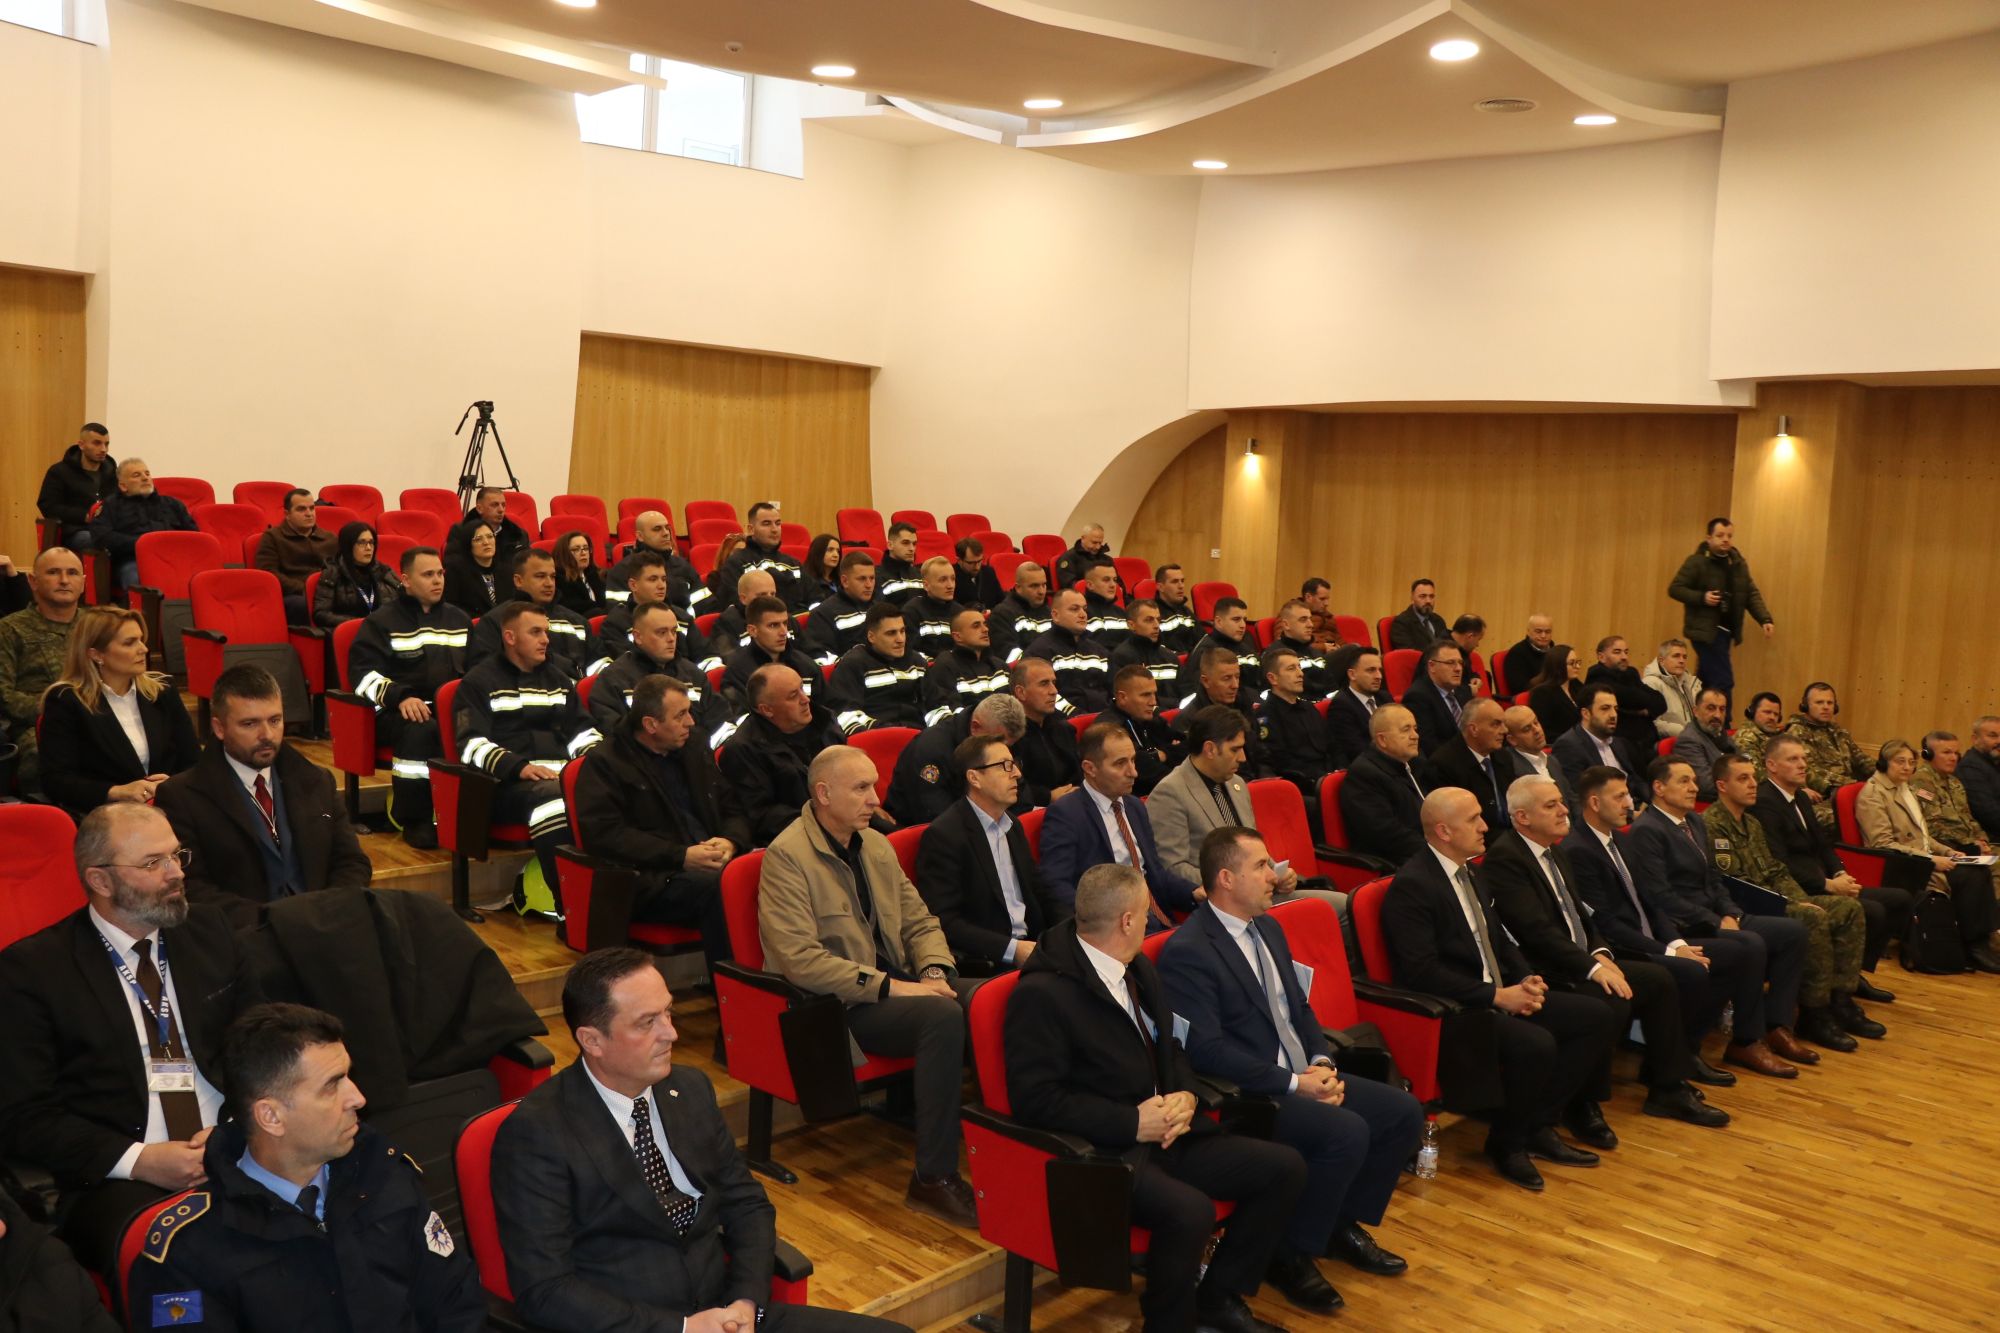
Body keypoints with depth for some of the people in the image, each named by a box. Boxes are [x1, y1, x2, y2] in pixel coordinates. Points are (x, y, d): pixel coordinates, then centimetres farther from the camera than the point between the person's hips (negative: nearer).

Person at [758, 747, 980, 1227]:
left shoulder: (877, 845, 13)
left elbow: (920, 922, 16)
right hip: (837, 1006, -7)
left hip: (897, 983, 7)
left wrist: (935, 971, -6)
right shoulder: (787, 857, -11)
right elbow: (800, 960, -20)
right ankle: (933, 1179, -24)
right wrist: (891, 987, -23)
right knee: (943, 1016, -32)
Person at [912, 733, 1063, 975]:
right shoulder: (943, 835, -9)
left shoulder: (1012, 826, 18)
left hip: (1028, 944, 8)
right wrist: (1012, 949, -22)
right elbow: (944, 923, -15)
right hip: (984, 962, -8)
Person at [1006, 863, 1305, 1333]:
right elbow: (1035, 1099, -20)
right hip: (1103, 1151, -8)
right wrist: (1132, 1122, -19)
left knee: (1285, 1168, -2)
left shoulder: (1138, 968, 9)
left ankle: (1219, 1295, 14)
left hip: (1163, 1131, 9)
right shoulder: (1041, 993, -18)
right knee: (1190, 1210, -33)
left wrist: (1184, 1095, -3)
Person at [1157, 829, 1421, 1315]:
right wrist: (1293, 1082, -21)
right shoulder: (1186, 952, -19)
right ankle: (1289, 1254, -6)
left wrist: (1322, 1064, -3)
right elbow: (1207, 1050, -23)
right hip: (1247, 1096, -9)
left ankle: (1344, 1223, 18)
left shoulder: (1268, 927, 10)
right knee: (1347, 1132, -28)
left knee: (1403, 1111, -1)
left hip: (1303, 1078, 9)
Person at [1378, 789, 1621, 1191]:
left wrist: (1527, 980, 1)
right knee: (1536, 1045, -32)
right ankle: (1506, 1142, -5)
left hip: (1502, 993, 10)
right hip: (1455, 1009, -9)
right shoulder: (1411, 886, -16)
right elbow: (1422, 972, -22)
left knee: (1599, 1018, -2)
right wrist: (1497, 995, -20)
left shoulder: (1469, 874, 13)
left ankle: (1538, 1125, 4)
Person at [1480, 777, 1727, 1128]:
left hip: (1583, 961, 10)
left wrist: (1599, 953, 1)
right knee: (1611, 1002, -30)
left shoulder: (1556, 852, 16)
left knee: (1659, 979, 1)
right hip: (1545, 973, -10)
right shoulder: (1503, 857, -16)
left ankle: (1668, 1089, 12)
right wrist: (1592, 967, -23)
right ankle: (1583, 1106, -12)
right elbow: (1536, 930, -22)